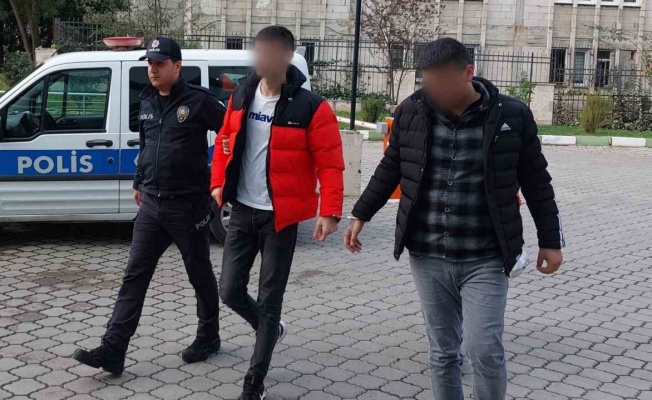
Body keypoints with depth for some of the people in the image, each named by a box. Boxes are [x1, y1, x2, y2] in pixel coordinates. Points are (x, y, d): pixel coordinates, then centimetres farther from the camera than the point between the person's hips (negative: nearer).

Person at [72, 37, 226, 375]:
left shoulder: (199, 100, -11)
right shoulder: (147, 102, 9)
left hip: (188, 205, -6)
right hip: (151, 204, 6)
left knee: (200, 275, 10)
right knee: (134, 276, 3)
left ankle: (208, 338, 28)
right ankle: (112, 350, 5)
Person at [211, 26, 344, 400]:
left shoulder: (310, 107, -13)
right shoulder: (242, 95, 4)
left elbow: (331, 163, -13)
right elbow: (225, 142, 17)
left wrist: (330, 212, -20)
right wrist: (219, 183, 7)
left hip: (280, 217, -5)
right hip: (243, 211, 5)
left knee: (269, 300, 2)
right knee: (230, 290, 8)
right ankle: (271, 329, 39)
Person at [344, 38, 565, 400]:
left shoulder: (512, 115, -6)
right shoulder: (412, 112, -1)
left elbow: (536, 182, 3)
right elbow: (390, 169, 13)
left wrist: (550, 241, 5)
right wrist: (361, 215, 13)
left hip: (486, 260, -2)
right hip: (428, 257, 3)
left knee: (485, 349, -9)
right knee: (443, 351, 10)